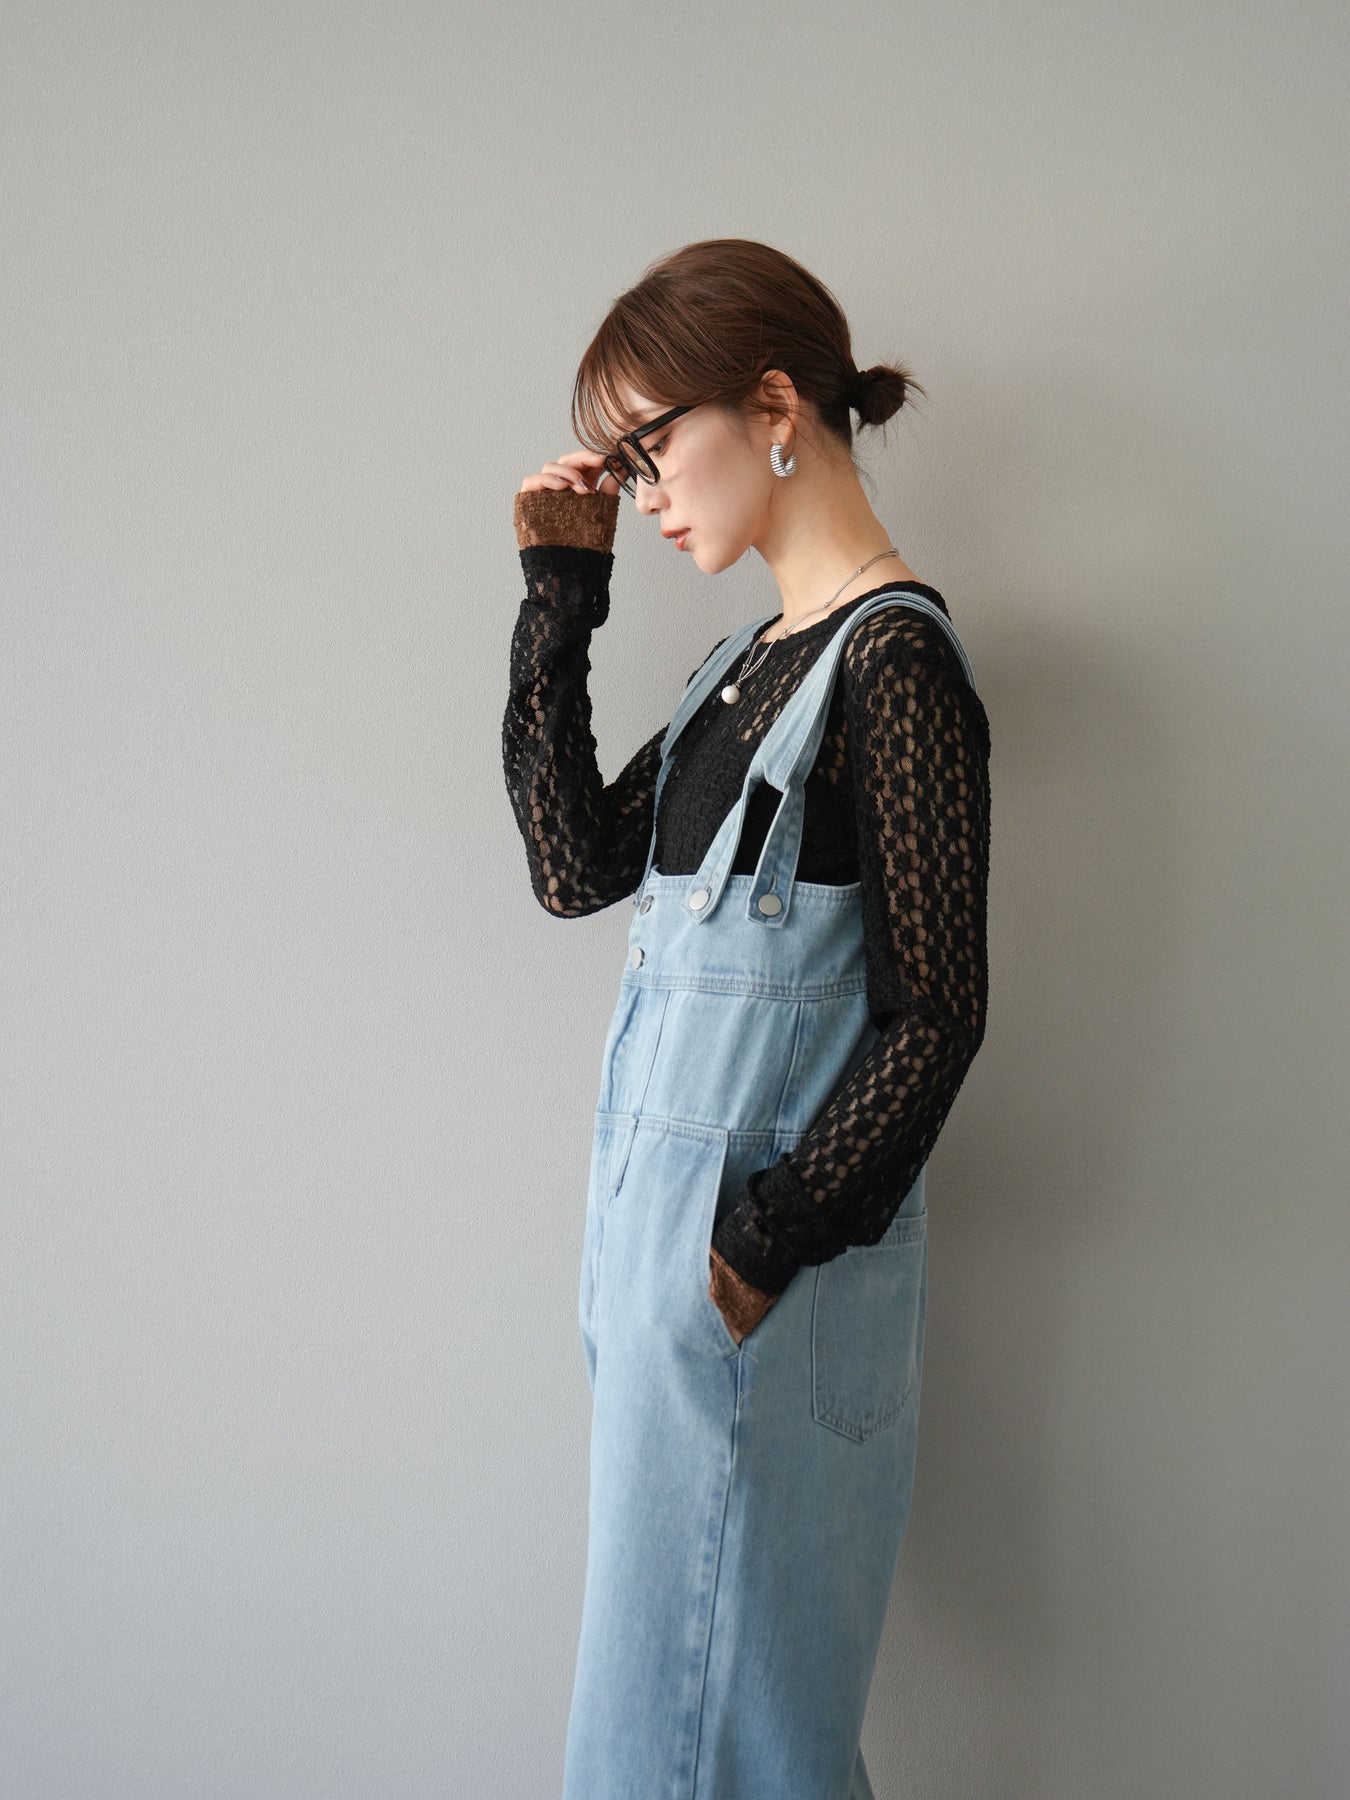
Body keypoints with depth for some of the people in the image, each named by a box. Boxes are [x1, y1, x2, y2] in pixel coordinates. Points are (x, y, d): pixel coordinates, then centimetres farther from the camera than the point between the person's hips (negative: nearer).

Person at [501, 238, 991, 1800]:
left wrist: (767, 1240, -16)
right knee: (668, 1646, 20)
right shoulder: (752, 656, 11)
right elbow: (576, 865, 7)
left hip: (761, 1256, -8)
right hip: (659, 1201, 8)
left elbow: (935, 1014, -17)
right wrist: (560, 596, 5)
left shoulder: (894, 658, -15)